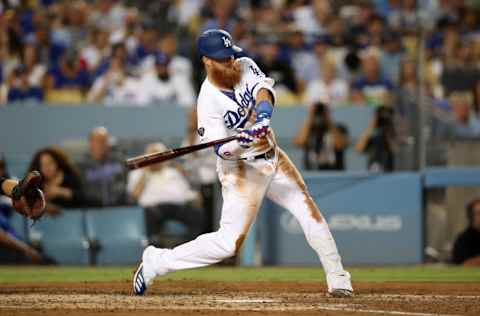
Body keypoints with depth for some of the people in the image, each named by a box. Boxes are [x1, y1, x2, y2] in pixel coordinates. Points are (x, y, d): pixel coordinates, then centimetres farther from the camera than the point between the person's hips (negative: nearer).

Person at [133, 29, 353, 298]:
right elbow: (223, 151, -21)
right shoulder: (209, 100, -20)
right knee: (230, 242, -11)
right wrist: (243, 141, -41)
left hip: (272, 157, 7)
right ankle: (156, 262, -1)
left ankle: (338, 281, 11)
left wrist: (262, 117, -40)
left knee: (309, 211, 3)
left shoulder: (245, 67, -4)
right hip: (241, 168, -7)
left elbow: (264, 91, -21)